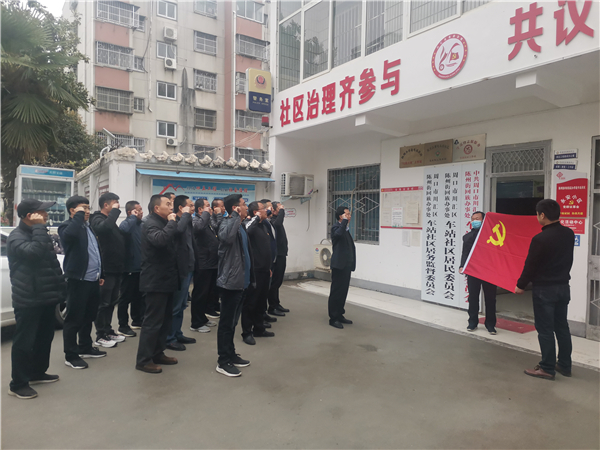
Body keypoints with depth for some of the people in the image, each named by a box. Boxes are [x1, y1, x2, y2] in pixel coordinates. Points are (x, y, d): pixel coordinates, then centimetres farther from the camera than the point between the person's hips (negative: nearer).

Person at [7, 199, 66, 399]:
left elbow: (53, 262, 19)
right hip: (28, 300, -9)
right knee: (24, 341, 1)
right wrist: (39, 227, -24)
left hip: (46, 297, 9)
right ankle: (18, 384, 14)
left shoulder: (39, 233, 15)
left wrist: (61, 288, 16)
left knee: (45, 337, 17)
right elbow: (35, 252, -34)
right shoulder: (16, 237, -13)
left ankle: (37, 373, 33)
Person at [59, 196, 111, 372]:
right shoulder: (67, 226, -8)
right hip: (78, 280, -8)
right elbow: (70, 234, -34)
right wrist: (78, 215, -20)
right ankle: (71, 356, 10)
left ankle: (85, 348, 31)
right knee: (74, 319, 0)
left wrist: (100, 274, 21)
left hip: (93, 279, 8)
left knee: (88, 316, 17)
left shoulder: (89, 227, 18)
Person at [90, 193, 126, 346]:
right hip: (106, 269, -9)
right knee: (103, 303, -1)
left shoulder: (110, 220, 18)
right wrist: (114, 211, -21)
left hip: (116, 268, 9)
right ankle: (100, 336, 9)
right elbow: (104, 227, -34)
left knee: (111, 302, 15)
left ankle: (108, 331, 26)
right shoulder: (97, 219, -10)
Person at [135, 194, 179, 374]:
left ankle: (157, 353, 25)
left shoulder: (163, 223, 18)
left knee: (165, 319, 15)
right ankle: (143, 360, 4)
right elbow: (160, 239, -36)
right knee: (153, 321, -5)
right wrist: (172, 222, -24)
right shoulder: (151, 224, -13)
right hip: (156, 281, -10)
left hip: (165, 279, 10)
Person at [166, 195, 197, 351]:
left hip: (187, 268, 10)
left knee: (181, 305, 18)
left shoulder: (186, 221, 14)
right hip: (179, 269, -10)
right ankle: (169, 339, 12)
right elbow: (179, 229, -38)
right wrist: (186, 215, -24)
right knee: (175, 306, 1)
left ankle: (177, 334, 30)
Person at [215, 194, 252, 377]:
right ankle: (223, 362, 9)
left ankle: (231, 355, 29)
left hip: (241, 280, 9)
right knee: (226, 322, 0)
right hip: (230, 281, -9)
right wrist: (236, 216, -26)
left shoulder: (239, 225, 16)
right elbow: (227, 236, -40)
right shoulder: (227, 223, -13)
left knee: (233, 321, 18)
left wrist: (249, 276, 21)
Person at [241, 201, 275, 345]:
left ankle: (259, 328, 29)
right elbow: (246, 230, -39)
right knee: (250, 302, 1)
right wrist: (257, 218, -24)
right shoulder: (249, 224, -12)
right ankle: (247, 332, 12)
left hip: (264, 270, 9)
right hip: (254, 270, -9)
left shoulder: (264, 226, 15)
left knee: (261, 301, 17)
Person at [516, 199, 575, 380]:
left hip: (544, 289, -7)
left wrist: (520, 285, -1)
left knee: (545, 329, 2)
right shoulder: (569, 234, 0)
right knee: (562, 327, 16)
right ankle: (564, 365, 26)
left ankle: (547, 368, 10)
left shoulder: (540, 239, -21)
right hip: (563, 286, 7)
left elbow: (530, 265, -14)